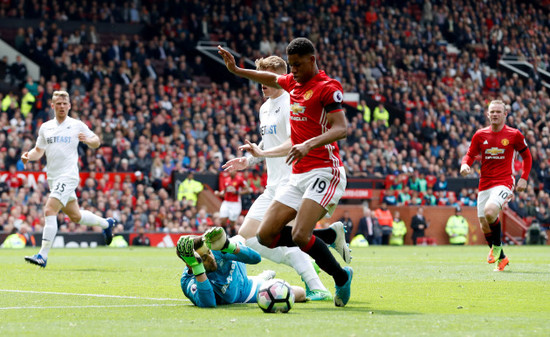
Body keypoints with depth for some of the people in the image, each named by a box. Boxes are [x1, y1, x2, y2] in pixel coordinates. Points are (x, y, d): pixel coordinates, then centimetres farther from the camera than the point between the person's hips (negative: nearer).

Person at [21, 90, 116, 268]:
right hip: (53, 178, 6)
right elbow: (39, 150, 18)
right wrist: (29, 156, -4)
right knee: (75, 216, 16)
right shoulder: (45, 127, 12)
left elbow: (96, 142, 8)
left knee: (49, 210, -20)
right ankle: (106, 223, 42)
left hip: (68, 176, -6)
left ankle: (43, 256, -20)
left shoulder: (77, 125, -1)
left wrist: (87, 140, -14)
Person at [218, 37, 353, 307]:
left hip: (324, 171, -9)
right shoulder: (294, 83, 15)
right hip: (298, 176, 9)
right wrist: (237, 70, 34)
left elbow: (340, 129, -20)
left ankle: (342, 277, 0)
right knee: (266, 235, 0)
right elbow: (273, 79, 39)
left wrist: (308, 145, -33)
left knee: (300, 236, -23)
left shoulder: (327, 87, -8)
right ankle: (331, 236, 13)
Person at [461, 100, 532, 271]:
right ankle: (501, 258, 23)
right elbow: (470, 155, 12)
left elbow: (527, 156, 11)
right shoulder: (480, 135, 6)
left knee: (490, 211, -31)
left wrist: (524, 178, 2)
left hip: (504, 182, -4)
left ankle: (497, 246, -8)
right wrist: (465, 165, -11)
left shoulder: (514, 135, 0)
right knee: (484, 226, 3)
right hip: (484, 184, 4)